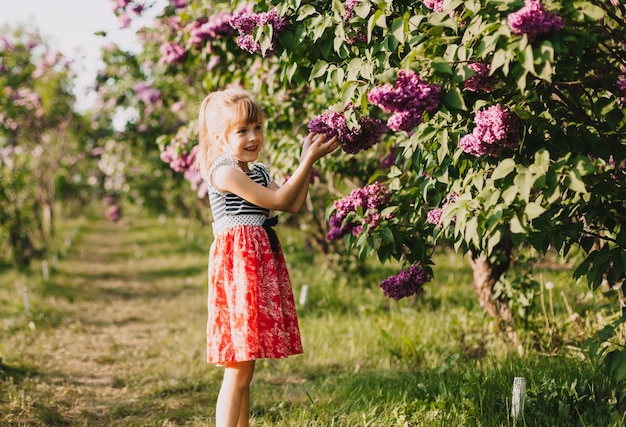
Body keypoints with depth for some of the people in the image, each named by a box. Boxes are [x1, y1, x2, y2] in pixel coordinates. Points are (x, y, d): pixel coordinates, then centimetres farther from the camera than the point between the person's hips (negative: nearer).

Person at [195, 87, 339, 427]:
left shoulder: (257, 172, 17)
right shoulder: (224, 172, -12)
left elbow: (294, 204, 8)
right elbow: (278, 201, -13)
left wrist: (307, 159, 5)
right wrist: (309, 160, -10)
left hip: (261, 262, 9)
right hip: (237, 262, -9)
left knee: (245, 365, 13)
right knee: (239, 368, -8)